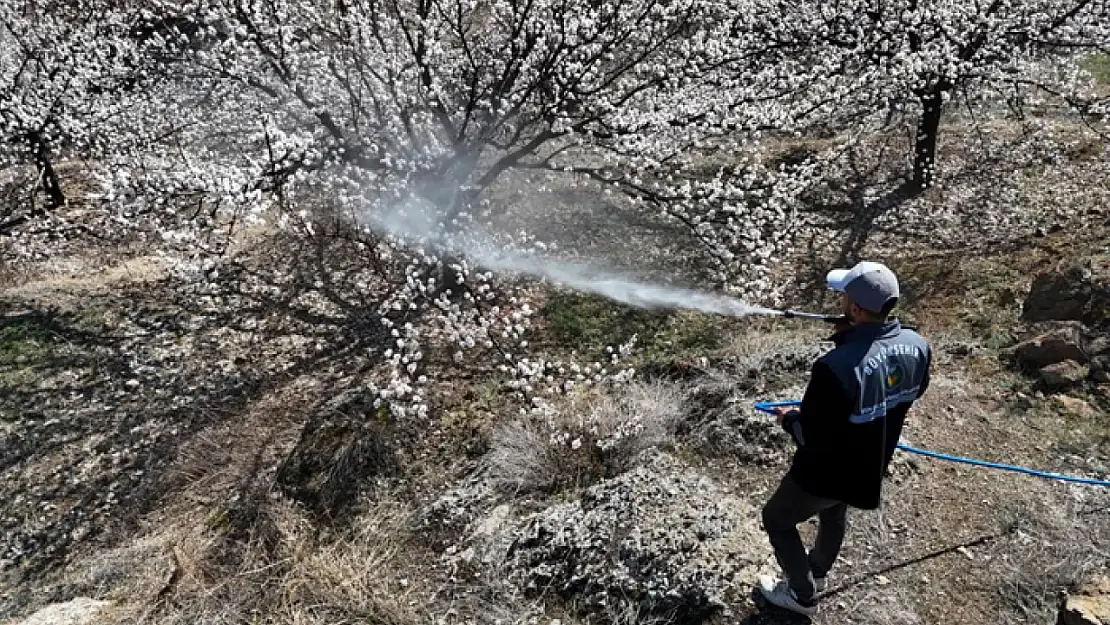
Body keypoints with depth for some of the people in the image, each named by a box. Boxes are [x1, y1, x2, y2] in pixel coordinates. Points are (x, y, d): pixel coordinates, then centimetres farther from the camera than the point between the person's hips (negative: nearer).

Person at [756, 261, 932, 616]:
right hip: (871, 467, 7)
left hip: (826, 472, -7)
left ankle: (803, 595, 41)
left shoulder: (836, 367, -41)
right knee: (835, 514, 36)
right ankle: (817, 573, 62)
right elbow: (914, 392, 5)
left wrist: (788, 420, -8)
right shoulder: (916, 346, -17)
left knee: (777, 520, 22)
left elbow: (812, 437, -29)